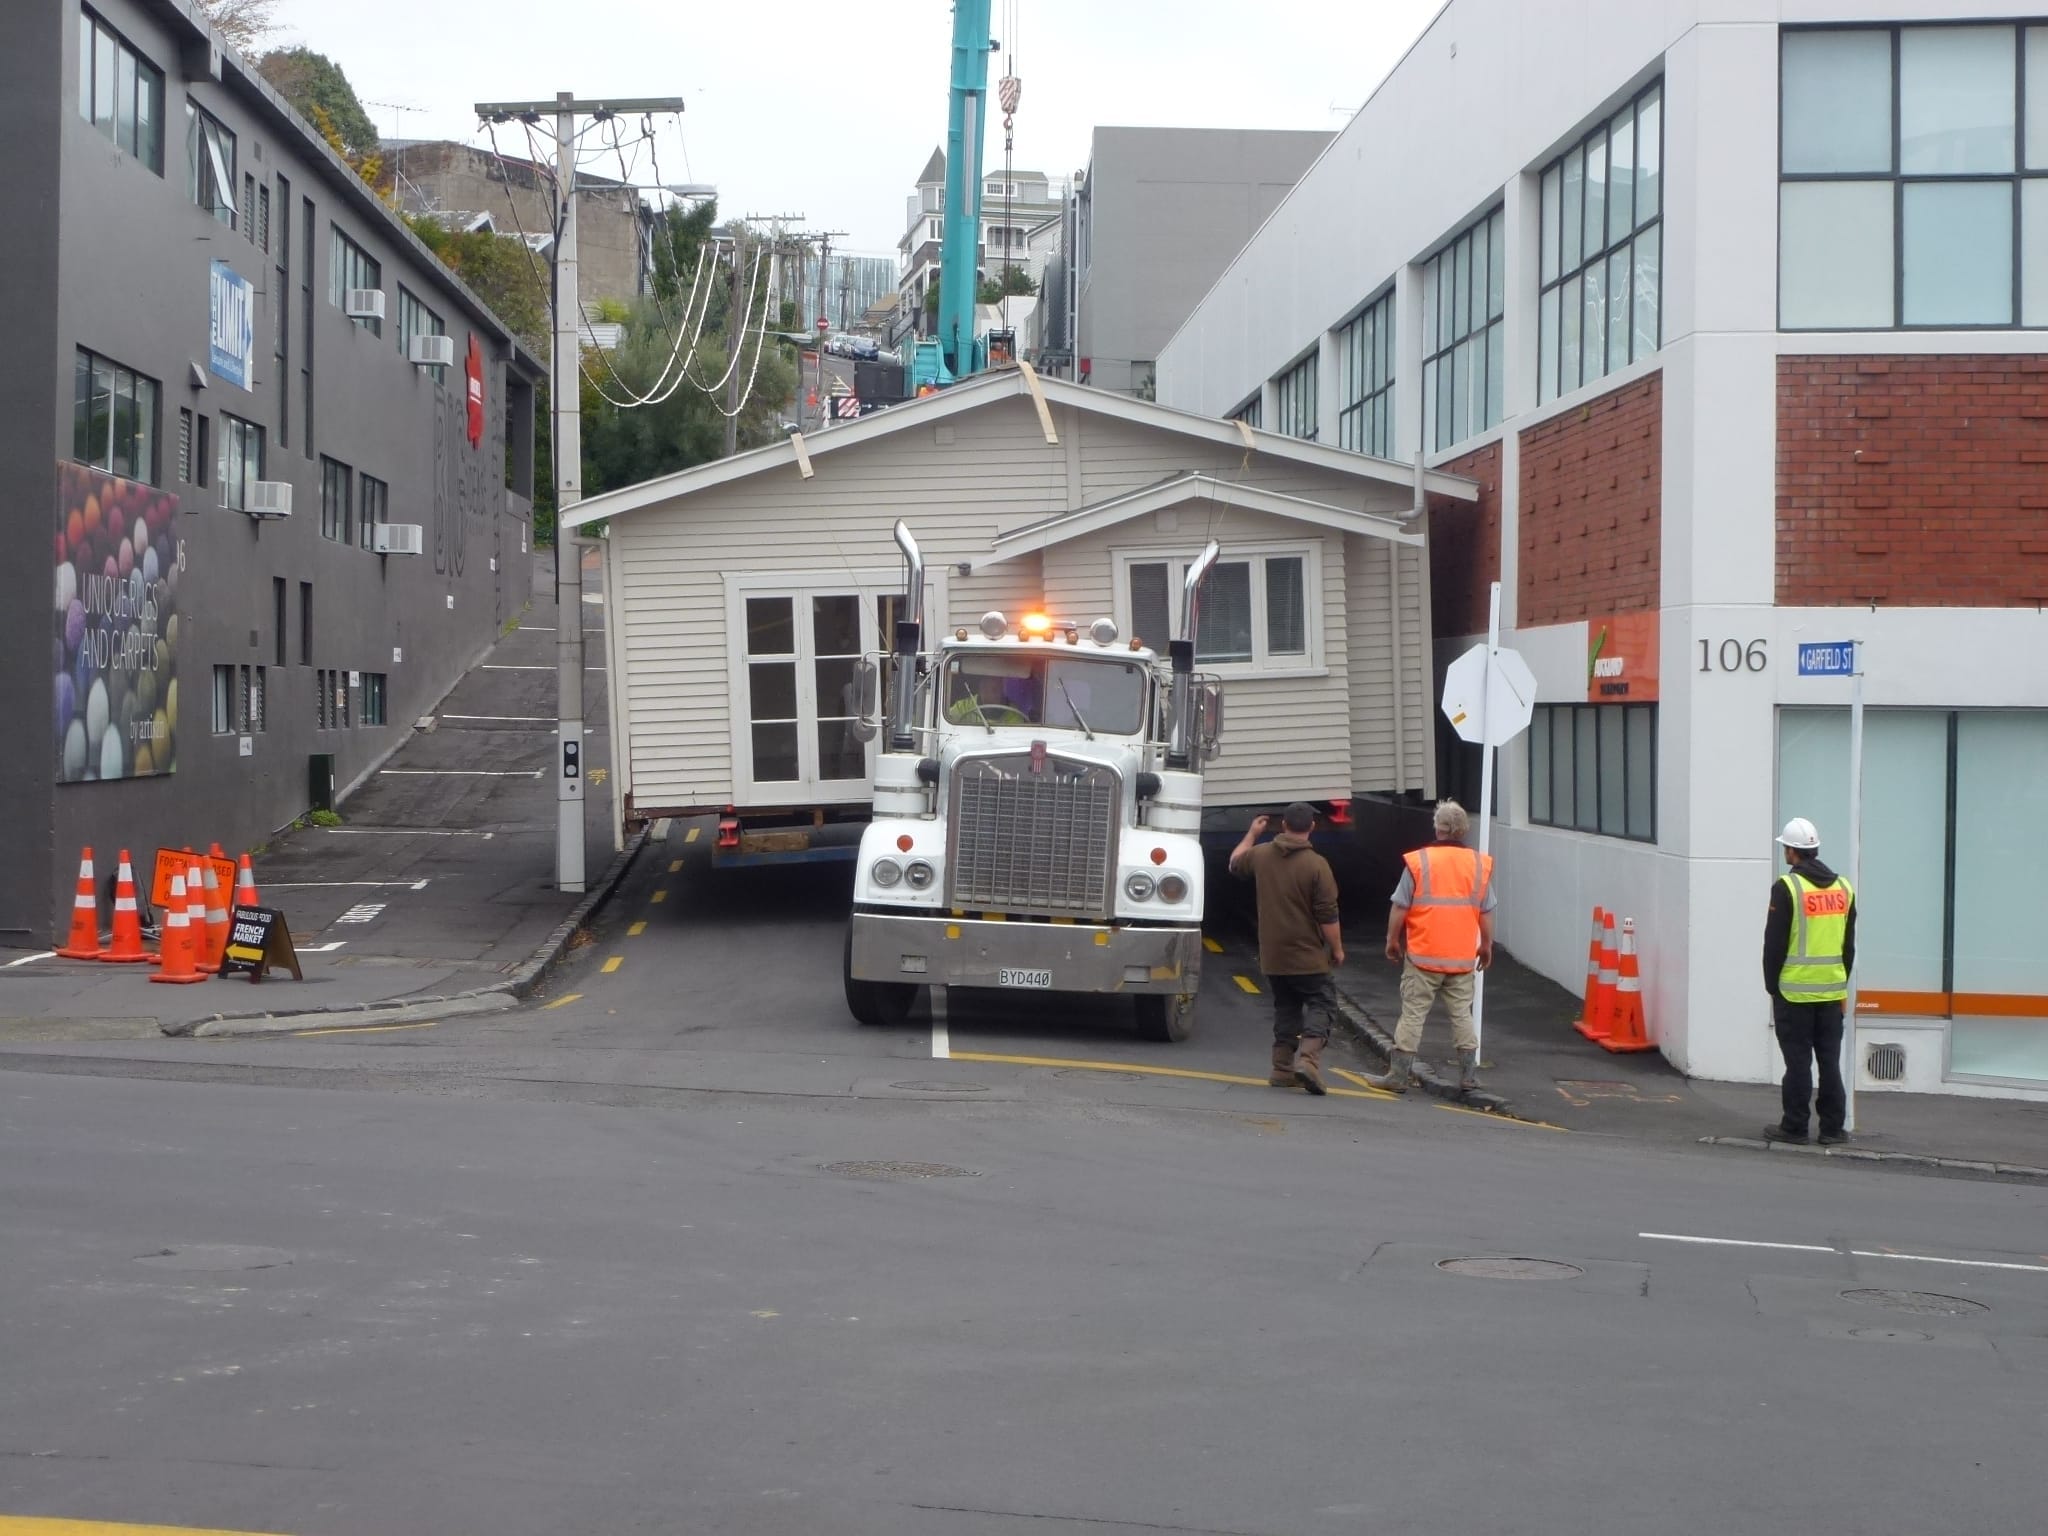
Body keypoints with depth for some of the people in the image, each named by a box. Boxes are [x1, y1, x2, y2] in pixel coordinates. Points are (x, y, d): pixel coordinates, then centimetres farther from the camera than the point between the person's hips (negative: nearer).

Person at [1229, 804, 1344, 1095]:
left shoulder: (1261, 855, 0)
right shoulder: (1316, 865, -16)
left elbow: (1235, 864, 25)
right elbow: (1328, 915, -15)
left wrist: (1252, 833, 36)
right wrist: (1337, 949, -3)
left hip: (1272, 956, 5)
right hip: (1307, 956, -5)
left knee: (1285, 1007, 16)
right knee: (1320, 1005, 1)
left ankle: (1282, 1068, 15)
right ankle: (1308, 1058, -20)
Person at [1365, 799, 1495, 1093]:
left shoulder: (1418, 862, -9)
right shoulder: (1479, 865, 1)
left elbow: (1400, 907, -6)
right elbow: (1486, 912, 6)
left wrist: (1392, 940, 7)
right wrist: (1486, 946, 19)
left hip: (1423, 955, -3)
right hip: (1463, 956, 3)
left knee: (1412, 1014, 2)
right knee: (1462, 1014, 12)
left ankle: (1398, 1076, 4)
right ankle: (1469, 1076, 13)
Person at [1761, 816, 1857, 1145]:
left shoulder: (1787, 887, -11)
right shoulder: (1843, 888, 9)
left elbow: (1774, 942, -9)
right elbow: (1849, 944, 14)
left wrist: (1771, 984, 1)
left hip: (1795, 989, -5)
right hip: (1831, 989, 5)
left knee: (1798, 1059, 0)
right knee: (1830, 1059, 9)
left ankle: (1794, 1126, 5)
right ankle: (1832, 1128, 11)